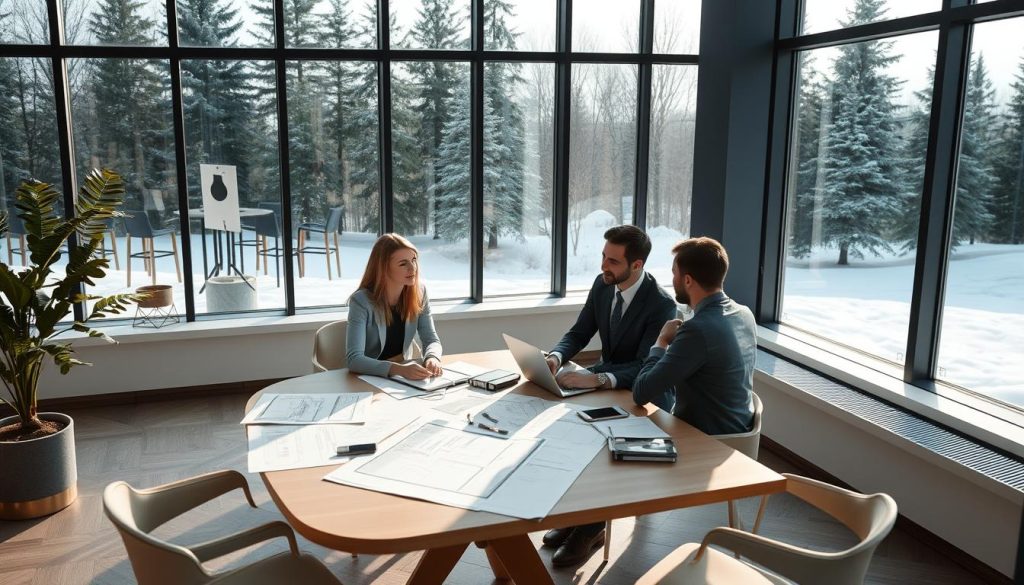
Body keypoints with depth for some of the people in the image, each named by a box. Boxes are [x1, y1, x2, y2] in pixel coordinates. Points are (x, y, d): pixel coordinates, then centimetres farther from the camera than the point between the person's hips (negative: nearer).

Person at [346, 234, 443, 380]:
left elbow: (431, 340, -1)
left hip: (405, 374, 4)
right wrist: (399, 369, -39)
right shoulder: (361, 301, -18)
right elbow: (354, 359, -25)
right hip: (369, 377, -4)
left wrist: (432, 358, -23)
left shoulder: (419, 293, -4)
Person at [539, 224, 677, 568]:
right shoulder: (602, 285, -4)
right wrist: (555, 357, -21)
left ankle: (592, 526, -7)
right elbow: (579, 333, 2)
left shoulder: (662, 304, -24)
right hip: (606, 381, 7)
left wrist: (597, 378, -45)